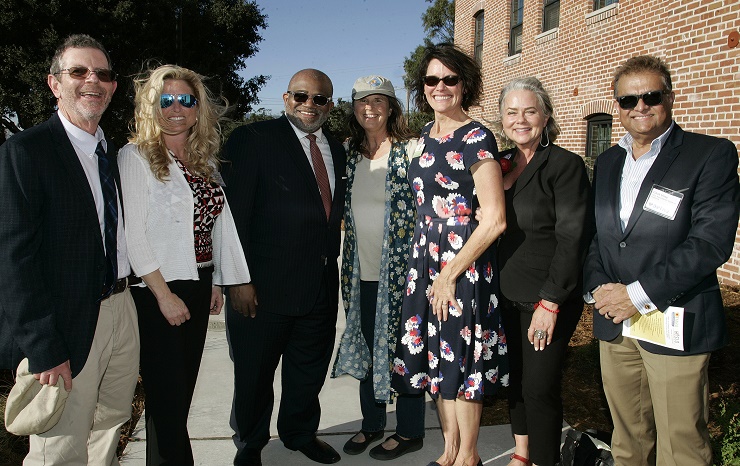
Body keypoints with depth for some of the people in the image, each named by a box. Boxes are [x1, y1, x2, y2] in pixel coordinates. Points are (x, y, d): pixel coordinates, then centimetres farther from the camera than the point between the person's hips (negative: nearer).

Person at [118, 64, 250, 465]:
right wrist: (163, 294, -16)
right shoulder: (136, 157, -7)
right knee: (166, 396, 0)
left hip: (197, 286, 6)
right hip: (156, 292, -6)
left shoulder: (204, 161, 12)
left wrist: (217, 283, 11)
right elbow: (132, 233, -13)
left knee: (183, 390, 14)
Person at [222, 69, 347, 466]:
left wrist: (331, 263, 7)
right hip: (264, 284, -5)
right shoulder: (253, 139, -8)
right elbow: (234, 213, -13)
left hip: (321, 284, 6)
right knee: (254, 372, 11)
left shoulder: (336, 150, 12)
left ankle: (300, 433, 41)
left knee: (309, 369, 19)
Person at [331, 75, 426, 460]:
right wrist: (349, 266, 12)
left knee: (402, 349, 5)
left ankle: (409, 432, 23)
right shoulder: (353, 157, 8)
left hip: (400, 270, -5)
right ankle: (371, 424, 32)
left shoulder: (411, 150, -8)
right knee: (367, 346, 15)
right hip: (362, 272, 6)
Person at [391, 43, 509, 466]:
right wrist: (429, 268, 14)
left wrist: (450, 273, -14)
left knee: (462, 357, 4)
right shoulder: (428, 136, 11)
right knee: (437, 356, 14)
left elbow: (494, 220, -17)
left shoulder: (476, 138, -12)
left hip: (464, 264, -7)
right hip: (427, 261, 8)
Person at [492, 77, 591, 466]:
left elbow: (572, 239, -16)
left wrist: (550, 303, -19)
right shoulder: (502, 164, 8)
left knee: (539, 386, -1)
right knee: (514, 377, 16)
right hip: (506, 295, 6)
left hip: (549, 299, -6)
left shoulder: (565, 165, -11)